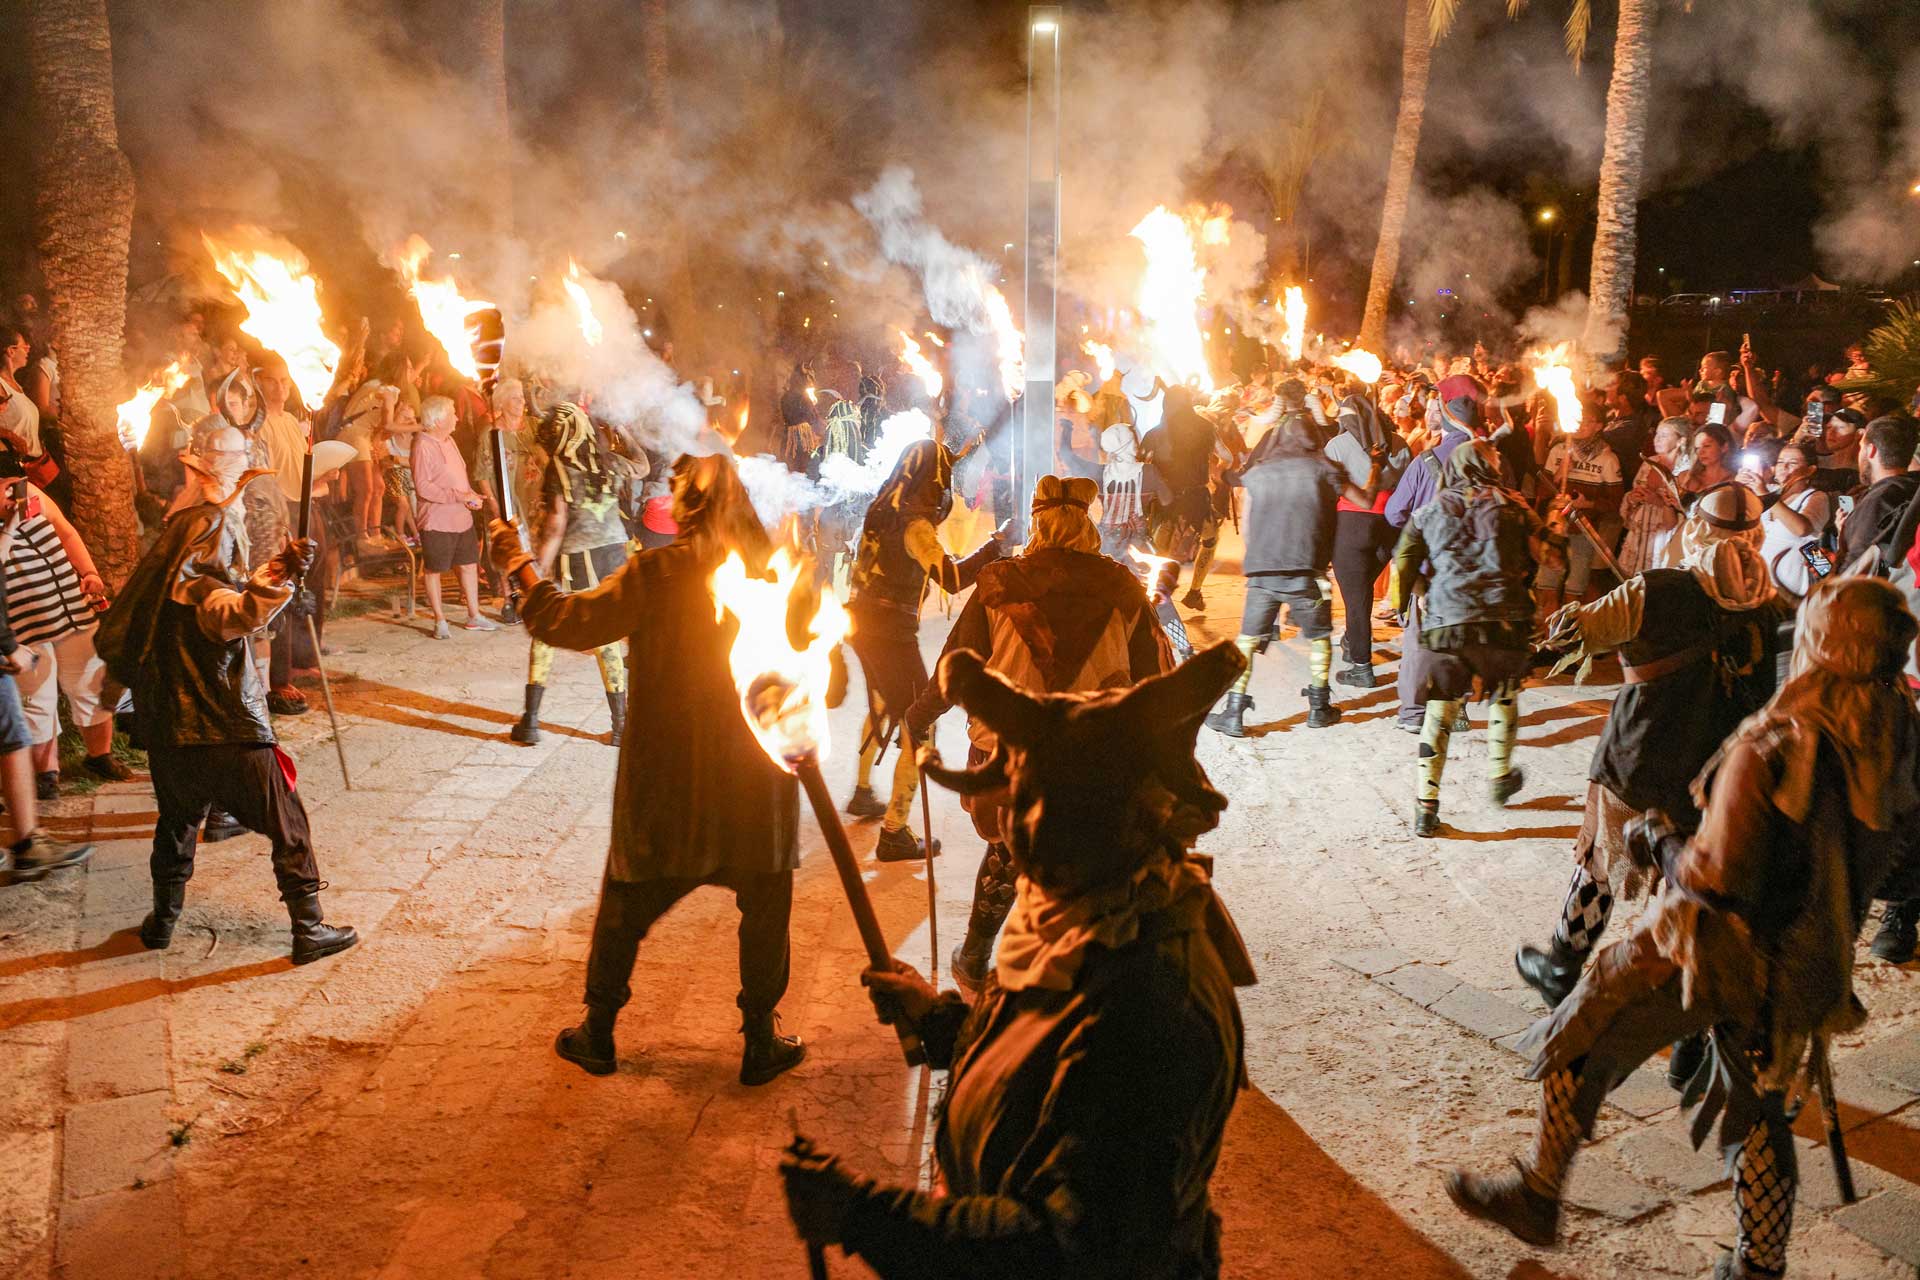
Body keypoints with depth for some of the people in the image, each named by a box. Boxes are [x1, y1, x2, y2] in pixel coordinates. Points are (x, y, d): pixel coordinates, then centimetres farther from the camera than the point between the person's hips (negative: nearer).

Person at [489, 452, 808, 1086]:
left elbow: (567, 622, -5)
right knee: (764, 910, 15)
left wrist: (520, 566, 8)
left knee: (626, 901, 17)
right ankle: (760, 1043, 23)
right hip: (760, 776, 1)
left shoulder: (652, 574, -12)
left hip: (666, 777, -1)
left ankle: (598, 1034, 29)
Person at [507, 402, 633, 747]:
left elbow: (556, 524, -16)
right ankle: (622, 724, 10)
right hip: (614, 554, 4)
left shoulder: (559, 468, -8)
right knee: (609, 640, 10)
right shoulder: (607, 463, 6)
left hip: (575, 559, -4)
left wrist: (538, 569, -14)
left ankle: (530, 721, 9)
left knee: (544, 636, 10)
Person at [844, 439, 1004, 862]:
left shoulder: (883, 510, 5)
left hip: (863, 622, 9)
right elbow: (952, 578, -24)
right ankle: (894, 833, -6)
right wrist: (994, 545, -15)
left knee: (882, 706, 31)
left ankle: (863, 793, 48)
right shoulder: (915, 527, -20)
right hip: (892, 633, -9)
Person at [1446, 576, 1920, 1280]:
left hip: (1714, 949, -6)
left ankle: (1536, 1195, 28)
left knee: (1578, 1049, 13)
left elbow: (1721, 880, -28)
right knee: (1760, 1109, 24)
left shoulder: (1772, 748, -30)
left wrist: (1659, 838, -11)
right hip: (1805, 964, 7)